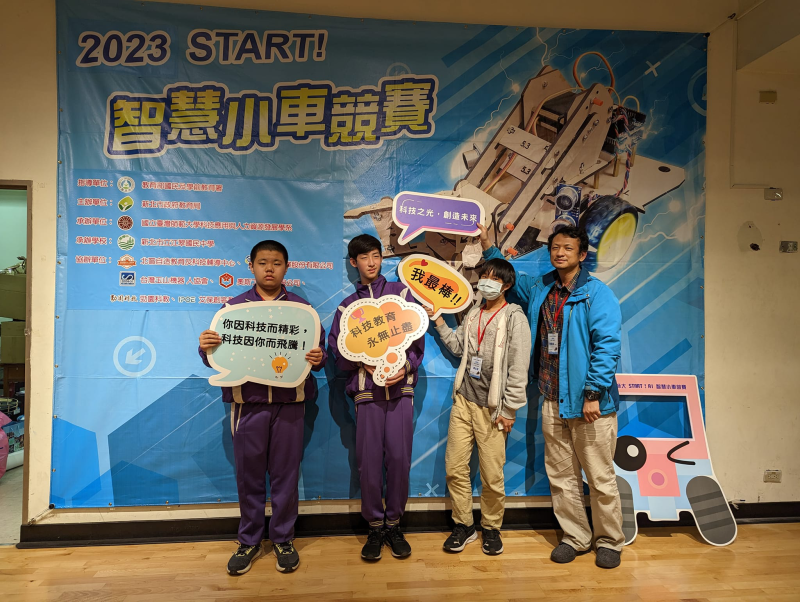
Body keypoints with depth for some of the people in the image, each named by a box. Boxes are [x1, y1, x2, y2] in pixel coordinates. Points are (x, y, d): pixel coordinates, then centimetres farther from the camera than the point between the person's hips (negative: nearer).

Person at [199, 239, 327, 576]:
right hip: (247, 400, 1)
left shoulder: (301, 308, 8)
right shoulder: (234, 306, 9)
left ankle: (283, 540, 25)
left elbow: (319, 352, 6)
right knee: (248, 475, 9)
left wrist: (318, 359, -15)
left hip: (289, 401, 0)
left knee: (285, 473, 7)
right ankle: (249, 542, 27)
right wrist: (206, 349, -13)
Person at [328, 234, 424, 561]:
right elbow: (336, 351, 6)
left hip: (400, 387, 0)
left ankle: (394, 524, 21)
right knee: (369, 460, 2)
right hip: (366, 391, 1)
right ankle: (375, 527, 20)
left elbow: (418, 339, 5)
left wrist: (406, 367, -10)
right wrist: (362, 362, -12)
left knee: (398, 457, 1)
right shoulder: (347, 306, 13)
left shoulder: (401, 292, 10)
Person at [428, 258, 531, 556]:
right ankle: (464, 525, 27)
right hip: (463, 401, 6)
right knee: (455, 468, 8)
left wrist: (509, 410, -10)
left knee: (492, 476, 3)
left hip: (492, 408, -5)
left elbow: (519, 368, -10)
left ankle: (491, 528, 27)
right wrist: (439, 321, 13)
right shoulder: (473, 314, 13)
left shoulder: (514, 317, -7)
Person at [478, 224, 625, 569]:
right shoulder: (540, 289, 11)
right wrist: (487, 245, 22)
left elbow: (607, 346, -13)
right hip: (551, 401, 6)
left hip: (588, 401, -5)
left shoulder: (597, 294, -8)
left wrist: (593, 393, -18)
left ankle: (609, 541, 28)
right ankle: (576, 537, 32)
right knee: (561, 475, 14)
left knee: (600, 476, 6)